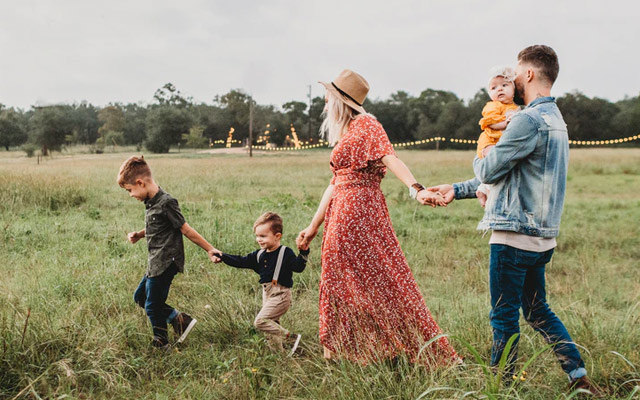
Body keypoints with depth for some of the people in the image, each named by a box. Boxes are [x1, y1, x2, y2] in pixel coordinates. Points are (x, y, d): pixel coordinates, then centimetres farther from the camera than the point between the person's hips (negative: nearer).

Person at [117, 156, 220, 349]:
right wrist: (139, 235, 6)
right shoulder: (150, 202, 8)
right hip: (156, 262, 10)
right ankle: (180, 319, 18)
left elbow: (186, 230, -15)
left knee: (152, 306, 1)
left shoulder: (166, 202, -20)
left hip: (166, 263, -10)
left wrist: (210, 249, -12)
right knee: (140, 297, 18)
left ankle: (161, 344, 22)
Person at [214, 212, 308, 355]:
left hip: (280, 295, -8)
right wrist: (223, 256, 5)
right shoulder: (259, 255, 10)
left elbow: (298, 267, -18)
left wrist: (304, 252, -32)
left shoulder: (286, 253, -9)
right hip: (267, 294, 8)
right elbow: (241, 261, 12)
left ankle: (291, 338, -10)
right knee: (272, 325, 11)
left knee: (260, 321, -17)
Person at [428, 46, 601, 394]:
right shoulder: (555, 120, 17)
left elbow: (489, 171, -14)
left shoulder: (529, 120, -17)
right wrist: (457, 190, 20)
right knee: (538, 311, 19)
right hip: (541, 236, 10)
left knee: (504, 317, 2)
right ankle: (580, 378, 21)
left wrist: (479, 159, 11)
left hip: (515, 236, -10)